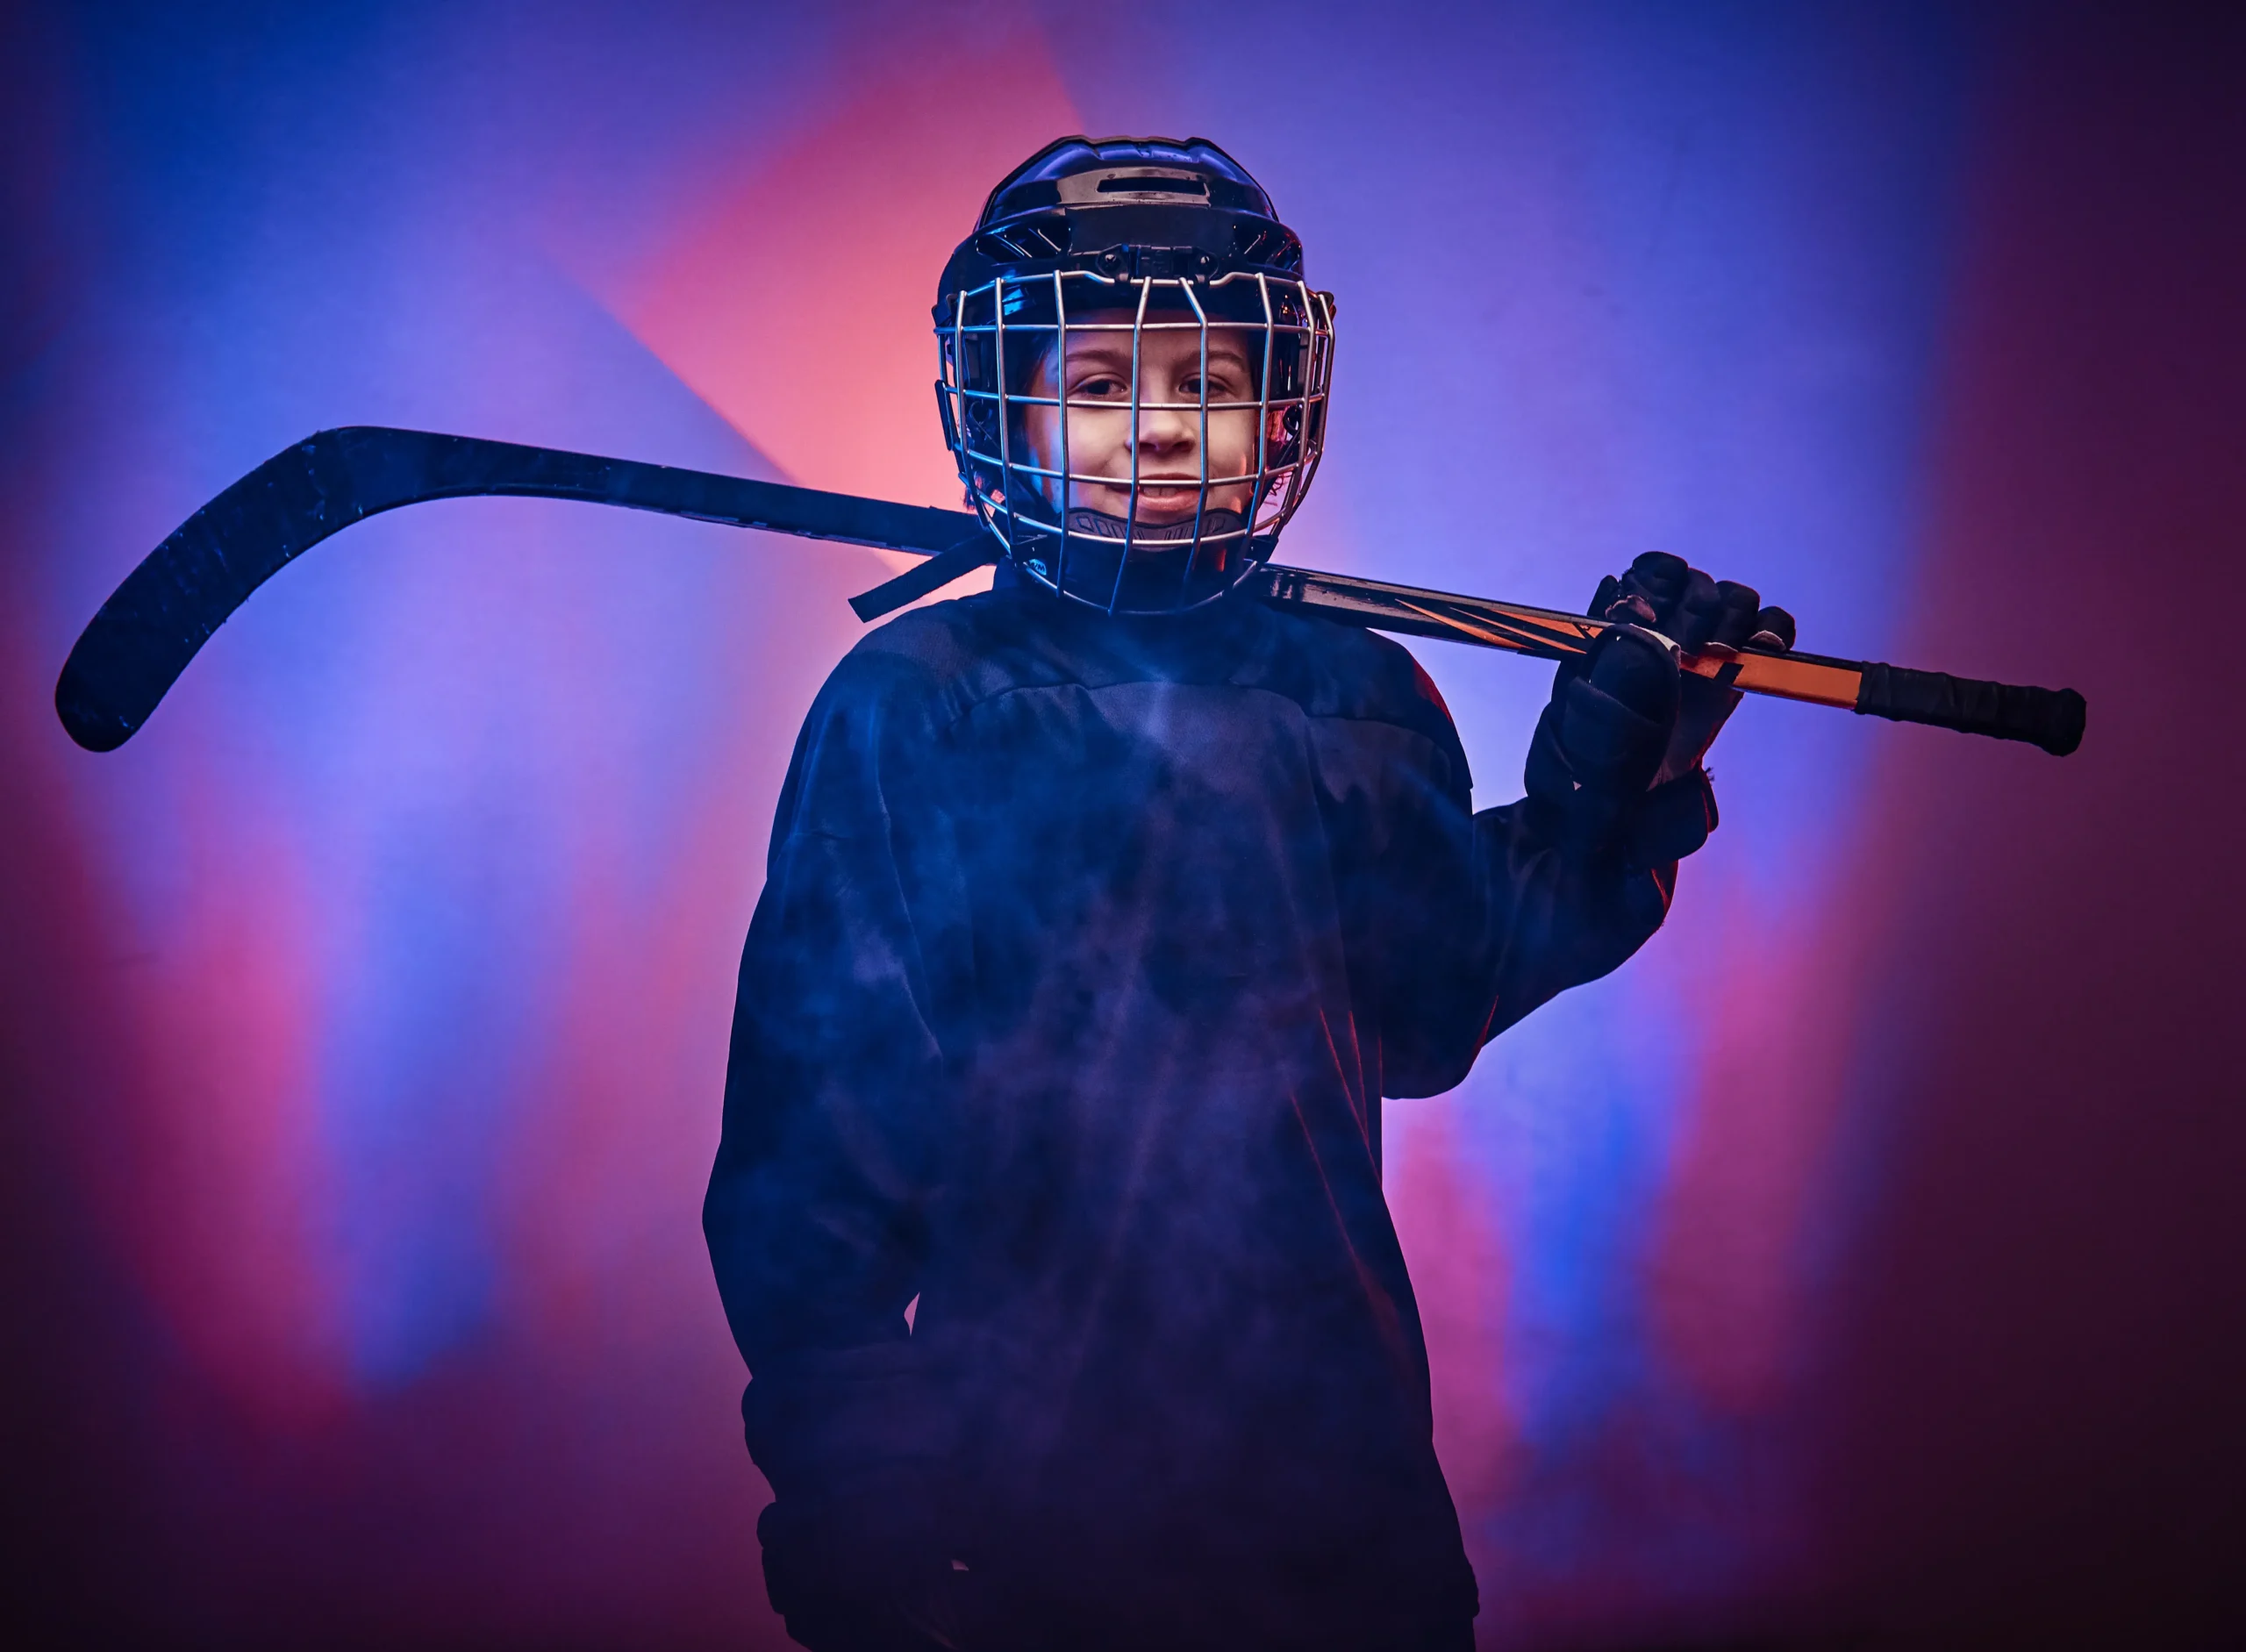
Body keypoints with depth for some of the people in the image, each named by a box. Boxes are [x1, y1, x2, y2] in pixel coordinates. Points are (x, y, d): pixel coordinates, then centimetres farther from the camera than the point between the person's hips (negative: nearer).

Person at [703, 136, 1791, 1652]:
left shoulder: (1364, 705, 4)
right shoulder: (912, 704, -6)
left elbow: (1430, 1019, 5)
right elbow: (816, 1119, -6)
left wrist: (1611, 775, -1)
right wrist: (841, 1496, -7)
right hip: (1018, 1459, -3)